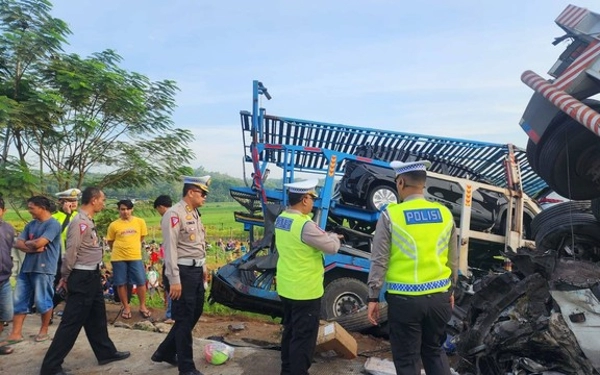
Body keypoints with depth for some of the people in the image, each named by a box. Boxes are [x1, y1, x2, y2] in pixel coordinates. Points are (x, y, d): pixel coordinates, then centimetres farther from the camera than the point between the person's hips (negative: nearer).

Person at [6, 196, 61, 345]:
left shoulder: (53, 224, -11)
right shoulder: (31, 224, 13)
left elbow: (39, 243, -21)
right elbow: (18, 244, 7)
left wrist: (27, 243, 0)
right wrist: (33, 248, -11)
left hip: (43, 269, -8)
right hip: (27, 268, 8)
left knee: (42, 301, 2)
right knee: (19, 300, 8)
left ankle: (44, 331, 18)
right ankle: (16, 333, 15)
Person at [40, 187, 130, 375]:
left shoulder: (89, 221, 10)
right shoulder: (79, 222, -20)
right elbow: (71, 252, -20)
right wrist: (65, 277, -11)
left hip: (92, 275, 10)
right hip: (82, 277, -10)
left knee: (97, 318, 19)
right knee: (72, 322, -2)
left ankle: (106, 352, 32)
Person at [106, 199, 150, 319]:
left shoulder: (140, 222, 0)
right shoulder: (114, 225, -3)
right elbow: (110, 241, 10)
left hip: (135, 257, 0)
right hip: (118, 258, 0)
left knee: (141, 282, 1)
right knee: (121, 283, 7)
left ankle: (142, 306, 19)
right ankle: (126, 307, 23)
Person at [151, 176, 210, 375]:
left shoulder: (194, 213, 13)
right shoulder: (175, 214, -16)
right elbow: (170, 249, -20)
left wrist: (203, 267, 21)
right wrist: (174, 280, -21)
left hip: (195, 271, 9)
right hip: (183, 272, -9)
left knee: (194, 315, 17)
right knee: (185, 319, 3)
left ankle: (165, 352, 34)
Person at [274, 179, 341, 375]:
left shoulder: (280, 219, 3)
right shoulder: (305, 225, -25)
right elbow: (332, 247, -16)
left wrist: (325, 237, 7)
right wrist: (333, 237, 6)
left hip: (286, 288, 9)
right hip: (305, 291, -9)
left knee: (290, 331, 22)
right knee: (304, 337, 4)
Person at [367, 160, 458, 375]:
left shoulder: (390, 215, -10)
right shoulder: (445, 214, 2)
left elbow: (379, 260, -8)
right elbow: (452, 259, 10)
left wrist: (373, 297, 0)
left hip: (404, 299, -4)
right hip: (439, 297, 4)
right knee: (435, 351, 23)